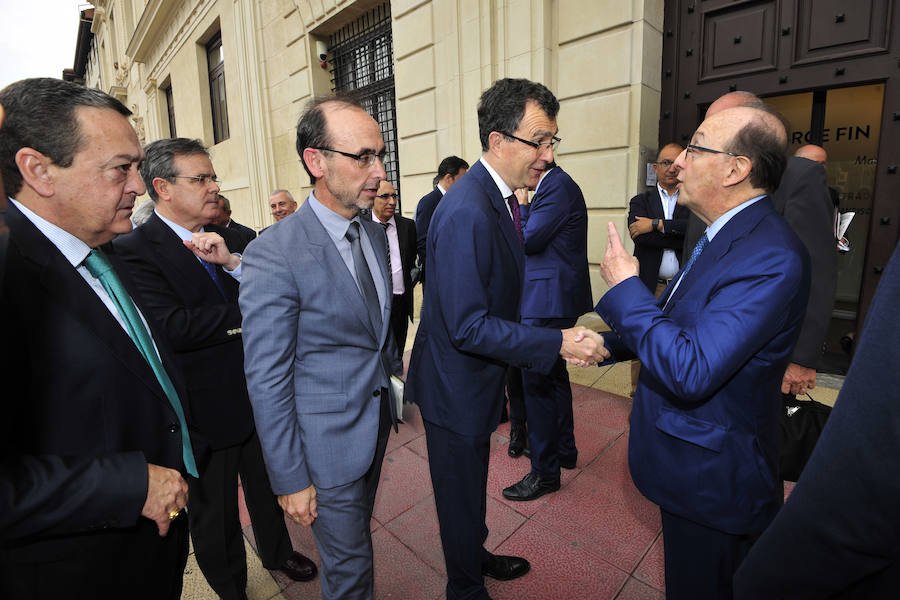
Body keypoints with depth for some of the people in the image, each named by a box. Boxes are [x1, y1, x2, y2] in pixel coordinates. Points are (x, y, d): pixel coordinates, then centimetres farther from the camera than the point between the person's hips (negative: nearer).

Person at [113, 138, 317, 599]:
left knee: (266, 487, 26)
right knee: (215, 514, 19)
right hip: (208, 412, -5)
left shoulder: (228, 239, 3)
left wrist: (232, 261, -20)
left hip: (259, 398, 6)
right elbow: (174, 326, -28)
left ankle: (278, 551, 52)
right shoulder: (134, 250, -16)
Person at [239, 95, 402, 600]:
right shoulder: (273, 255, -23)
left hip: (377, 418, 7)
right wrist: (290, 480, -13)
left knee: (359, 536, 29)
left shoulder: (376, 234, 0)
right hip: (328, 441, -6)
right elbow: (267, 379, -19)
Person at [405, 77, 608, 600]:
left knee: (472, 484, 30)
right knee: (462, 494, 17)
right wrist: (558, 343, -27)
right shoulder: (466, 213, -29)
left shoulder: (501, 198, 3)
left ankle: (475, 555, 56)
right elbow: (468, 327, -30)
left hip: (478, 378, 9)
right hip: (456, 386, -9)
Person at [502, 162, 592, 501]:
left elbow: (528, 240, -18)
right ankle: (565, 450, 38)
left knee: (536, 382, -2)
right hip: (554, 297, 11)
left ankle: (545, 472, 14)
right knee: (554, 375, 20)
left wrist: (521, 203, -5)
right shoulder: (554, 184, 15)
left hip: (548, 299, -11)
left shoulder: (558, 186, -15)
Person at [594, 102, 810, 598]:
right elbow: (678, 324, 12)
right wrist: (607, 343, 4)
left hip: (713, 477, -9)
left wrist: (625, 287, -27)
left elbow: (690, 371, -35)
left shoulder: (770, 257, -29)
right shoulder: (725, 235, 3)